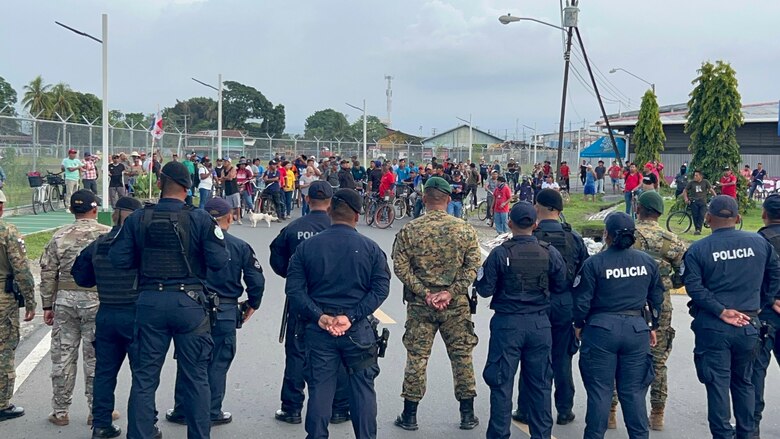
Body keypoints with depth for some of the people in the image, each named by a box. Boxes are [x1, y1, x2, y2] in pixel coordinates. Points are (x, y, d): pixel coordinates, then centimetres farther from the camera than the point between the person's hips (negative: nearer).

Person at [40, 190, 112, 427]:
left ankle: (60, 411, 16)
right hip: (97, 300, -2)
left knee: (62, 356, 9)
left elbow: (48, 273, 5)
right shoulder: (108, 235, -3)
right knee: (95, 357, 4)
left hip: (65, 299, 2)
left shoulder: (60, 236, 4)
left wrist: (47, 305, 11)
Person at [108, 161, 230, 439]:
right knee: (196, 376, 9)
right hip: (189, 302, -2)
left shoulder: (138, 219, -2)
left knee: (145, 375, 12)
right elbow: (219, 262, -12)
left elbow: (118, 259, -4)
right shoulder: (200, 219, -9)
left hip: (150, 301, 2)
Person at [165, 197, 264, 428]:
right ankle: (212, 413, 16)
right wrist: (251, 305, 10)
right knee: (218, 363, 10)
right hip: (226, 313, -1)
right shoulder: (240, 247, -5)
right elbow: (256, 280, -5)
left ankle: (181, 411, 20)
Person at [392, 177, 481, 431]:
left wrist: (424, 293, -8)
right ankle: (467, 415, 18)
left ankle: (409, 415, 15)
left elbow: (400, 267, -8)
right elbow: (473, 267, -7)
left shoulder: (409, 230, -5)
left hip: (419, 305, 0)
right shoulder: (465, 230, -3)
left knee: (416, 357, 8)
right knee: (462, 356, 11)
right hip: (456, 306, 0)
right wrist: (451, 292, -9)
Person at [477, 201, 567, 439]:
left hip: (507, 323, -3)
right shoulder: (550, 253, -3)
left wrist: (478, 277, 12)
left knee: (502, 383, 6)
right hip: (540, 324, 3)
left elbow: (485, 290, -9)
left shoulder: (500, 253, -12)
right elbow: (562, 288, 3)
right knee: (540, 383, 13)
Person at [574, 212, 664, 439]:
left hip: (601, 329, -3)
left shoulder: (594, 263, -10)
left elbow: (582, 301, -7)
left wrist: (579, 325, 9)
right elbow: (656, 298, 11)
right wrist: (653, 327, 23)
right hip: (637, 330, 3)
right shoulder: (647, 261, 3)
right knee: (634, 391, 11)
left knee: (599, 390, 5)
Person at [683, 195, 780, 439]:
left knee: (718, 384, 3)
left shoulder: (698, 249, -7)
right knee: (744, 382, 18)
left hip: (713, 327, -3)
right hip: (749, 325, 3)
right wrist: (759, 304, 17)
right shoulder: (759, 243, 2)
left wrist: (721, 311, -16)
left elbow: (694, 287, -17)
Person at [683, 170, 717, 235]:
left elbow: (711, 190, 10)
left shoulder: (705, 182, 7)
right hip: (694, 202, 1)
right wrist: (686, 199, 0)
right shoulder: (691, 183, 8)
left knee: (701, 216, -13)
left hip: (702, 201, -1)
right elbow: (685, 191, 14)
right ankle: (697, 229, 6)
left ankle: (698, 229, -13)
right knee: (695, 216, -4)